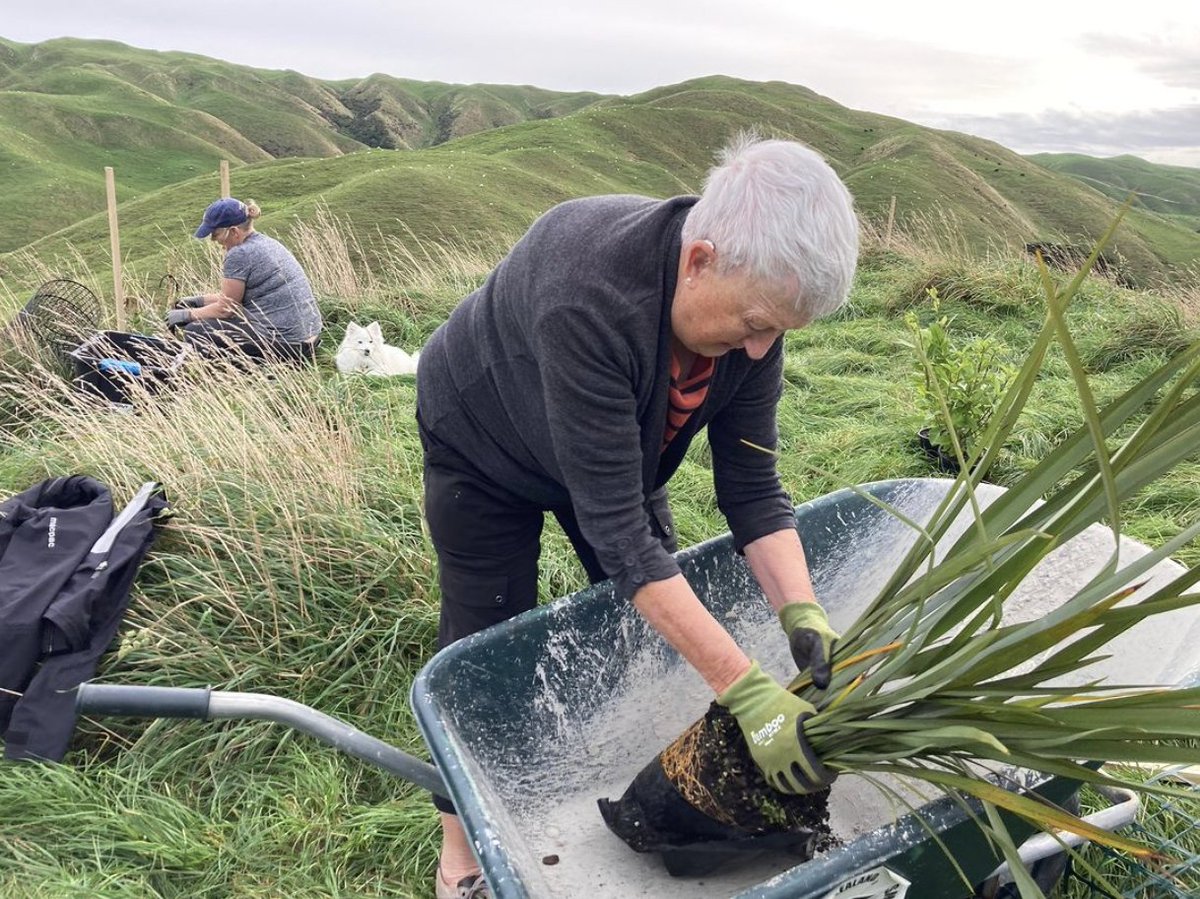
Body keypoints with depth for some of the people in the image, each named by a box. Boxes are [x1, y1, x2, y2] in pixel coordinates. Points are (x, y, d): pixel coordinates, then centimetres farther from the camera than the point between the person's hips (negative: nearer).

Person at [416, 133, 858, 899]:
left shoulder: (750, 295, -24)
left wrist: (803, 612, -33)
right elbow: (615, 524, -43)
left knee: (661, 619, 9)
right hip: (484, 445, -5)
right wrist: (747, 691, -43)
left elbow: (752, 487, -19)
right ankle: (464, 837, 26)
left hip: (616, 441, 6)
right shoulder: (588, 296, -44)